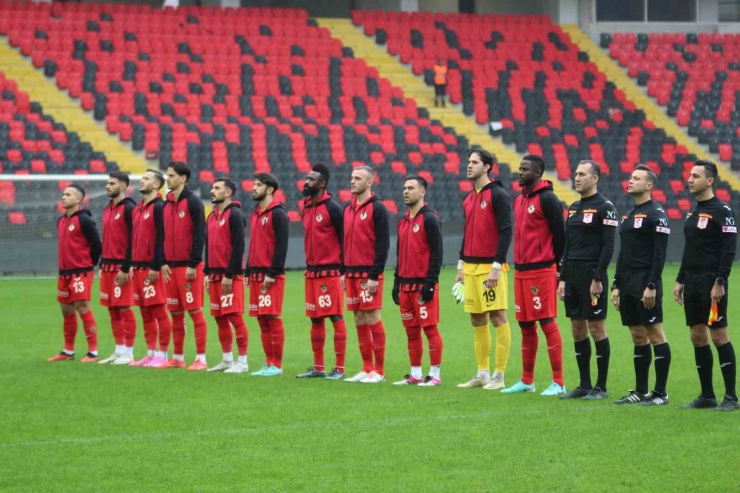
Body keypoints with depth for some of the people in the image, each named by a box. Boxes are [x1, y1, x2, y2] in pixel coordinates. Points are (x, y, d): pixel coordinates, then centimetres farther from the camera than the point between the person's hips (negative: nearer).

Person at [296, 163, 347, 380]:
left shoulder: (332, 208, -11)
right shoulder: (307, 207, 12)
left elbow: (344, 240, -11)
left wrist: (343, 271, -13)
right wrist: (309, 267, 17)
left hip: (330, 272, -8)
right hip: (312, 271, 8)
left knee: (336, 318, -6)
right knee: (316, 319, 11)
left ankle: (339, 369, -5)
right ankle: (318, 367, 17)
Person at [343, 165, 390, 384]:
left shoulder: (377, 208, -8)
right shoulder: (348, 209, 15)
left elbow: (383, 244, -12)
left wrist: (374, 275, -16)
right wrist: (344, 272, 14)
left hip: (369, 274, -7)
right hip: (352, 274, 7)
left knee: (372, 319, -6)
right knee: (359, 320, 8)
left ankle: (379, 371, -1)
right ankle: (367, 369, 13)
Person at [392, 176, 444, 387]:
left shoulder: (429, 218, -8)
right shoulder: (403, 221, 16)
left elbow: (436, 252, -12)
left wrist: (430, 283, -17)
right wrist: (397, 283, 17)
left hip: (423, 284, -8)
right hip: (406, 285, 8)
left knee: (430, 329, -5)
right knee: (411, 331, 10)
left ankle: (435, 375, -3)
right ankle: (415, 374, 15)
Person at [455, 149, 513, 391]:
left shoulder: (498, 195, -8)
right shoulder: (469, 199, 16)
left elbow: (506, 231, -14)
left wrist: (497, 266, -18)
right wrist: (461, 266, 18)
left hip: (490, 267, -8)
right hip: (471, 267, 8)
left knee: (497, 317, -6)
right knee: (477, 320, 9)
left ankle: (499, 376, -3)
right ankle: (482, 374, 15)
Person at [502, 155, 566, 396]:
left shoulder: (547, 199, -10)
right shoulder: (519, 200, 15)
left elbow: (560, 235, -10)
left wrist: (560, 268, -8)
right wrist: (518, 265, 16)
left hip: (542, 271, -8)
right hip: (521, 271, 8)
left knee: (547, 323, -7)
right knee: (526, 326, 11)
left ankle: (558, 383, -5)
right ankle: (527, 381, 19)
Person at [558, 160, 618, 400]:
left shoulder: (604, 207, -9)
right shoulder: (574, 207, 15)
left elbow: (608, 246, -14)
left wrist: (598, 279, -18)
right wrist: (563, 278, 13)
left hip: (591, 274, -8)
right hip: (573, 273, 8)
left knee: (596, 328, -4)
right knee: (578, 328, 8)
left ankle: (601, 387, 1)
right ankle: (584, 385, 14)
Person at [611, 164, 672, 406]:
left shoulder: (656, 214, -9)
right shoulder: (628, 216, 17)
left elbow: (660, 253, -15)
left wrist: (652, 286, -20)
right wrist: (616, 285, 17)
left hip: (646, 284, -9)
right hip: (628, 284, 9)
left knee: (655, 334, -5)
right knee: (638, 337, 11)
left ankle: (661, 393, -3)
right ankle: (640, 391, 15)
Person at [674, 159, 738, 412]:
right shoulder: (693, 211, 14)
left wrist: (719, 282, -20)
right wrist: (680, 281, 17)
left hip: (711, 283, -8)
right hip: (692, 282, 8)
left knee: (719, 336, -6)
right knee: (698, 337, 8)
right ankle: (707, 395, 14)